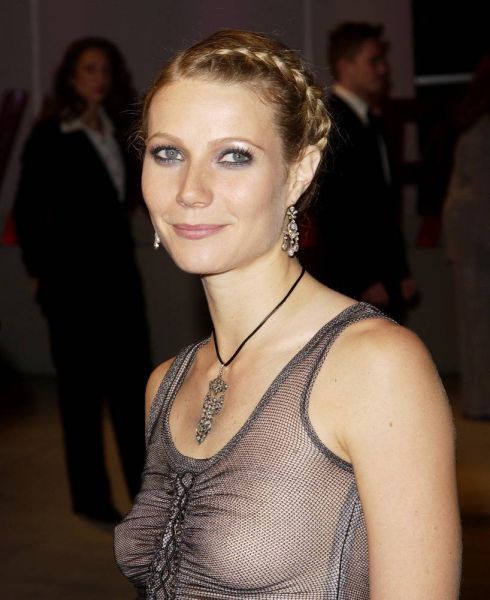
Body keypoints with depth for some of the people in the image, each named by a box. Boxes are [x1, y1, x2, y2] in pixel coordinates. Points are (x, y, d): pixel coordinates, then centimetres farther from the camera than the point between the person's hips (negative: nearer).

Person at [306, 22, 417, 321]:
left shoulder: (373, 122, 16)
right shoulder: (329, 122, -10)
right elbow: (331, 212, -15)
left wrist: (401, 272, 12)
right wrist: (362, 283, -15)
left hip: (386, 286, 8)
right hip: (350, 286, -8)